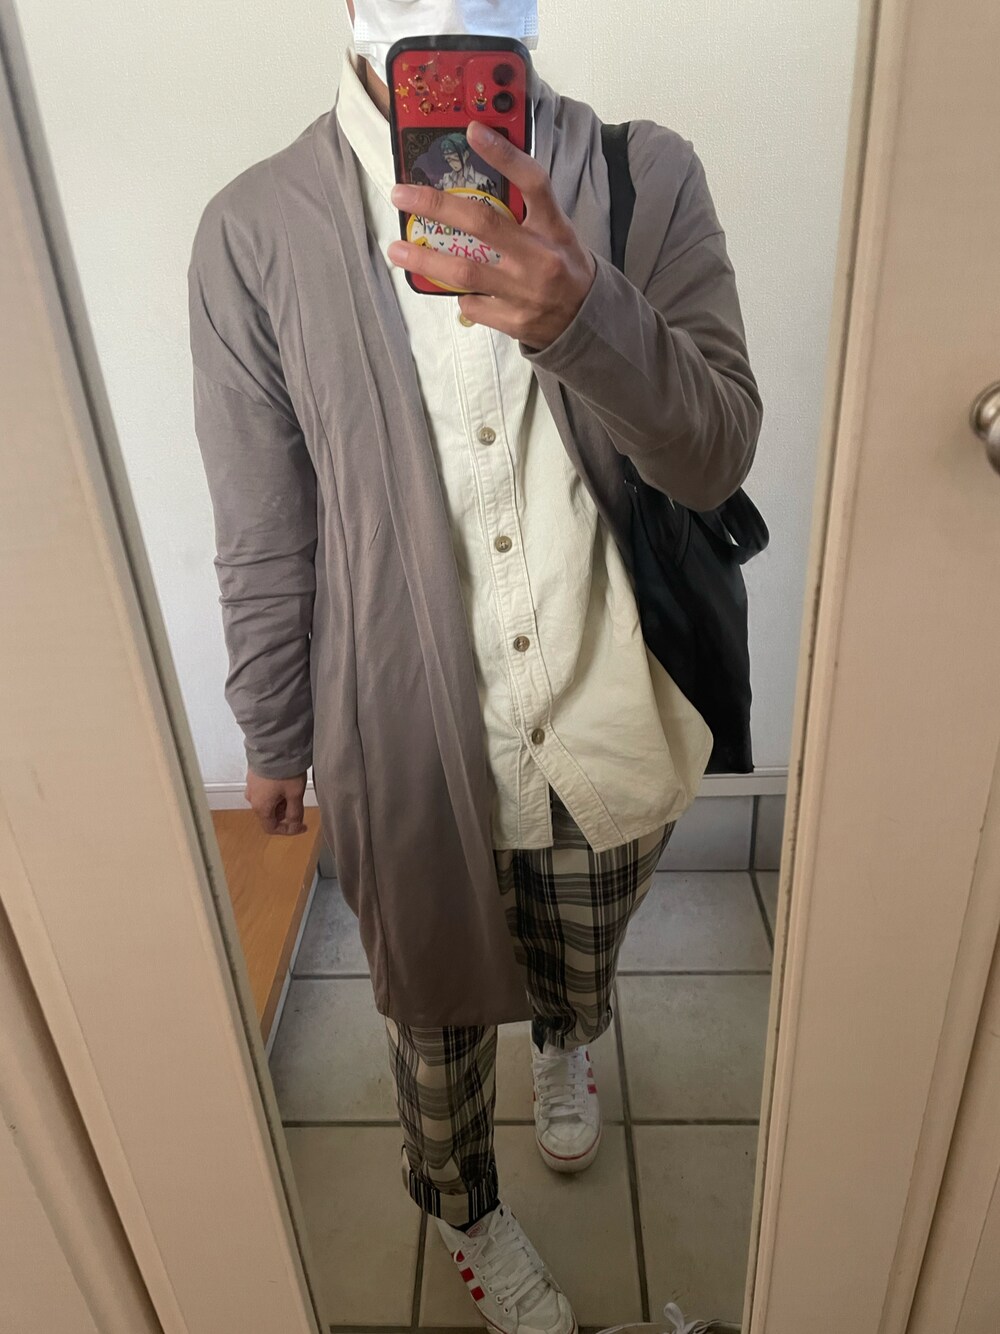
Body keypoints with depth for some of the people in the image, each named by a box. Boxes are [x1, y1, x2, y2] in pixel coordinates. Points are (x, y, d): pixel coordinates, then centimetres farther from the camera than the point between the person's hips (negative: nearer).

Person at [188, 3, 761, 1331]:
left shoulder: (649, 177, -7)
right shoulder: (256, 228, -9)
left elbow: (719, 455, -15)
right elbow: (266, 532, -3)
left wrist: (583, 315, -35)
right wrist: (273, 739, 6)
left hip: (608, 723, 2)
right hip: (408, 741, -1)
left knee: (582, 971, 29)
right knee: (438, 1009, 23)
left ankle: (568, 1045, 70)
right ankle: (467, 1211, 58)